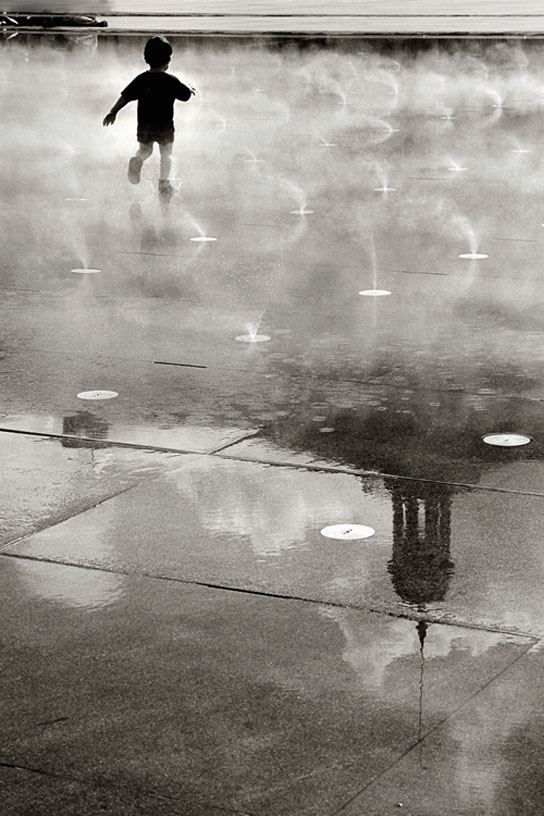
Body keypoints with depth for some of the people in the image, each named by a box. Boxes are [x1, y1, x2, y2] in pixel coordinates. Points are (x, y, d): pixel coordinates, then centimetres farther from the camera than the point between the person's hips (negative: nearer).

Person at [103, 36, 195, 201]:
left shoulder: (141, 79, -5)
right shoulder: (171, 81, -11)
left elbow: (125, 97, -3)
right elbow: (185, 95, 2)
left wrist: (113, 112, 7)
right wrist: (188, 88, 25)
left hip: (144, 126, 2)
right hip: (165, 126, -2)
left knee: (144, 149, 23)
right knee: (166, 153, 17)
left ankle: (137, 160, -10)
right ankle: (164, 182, 7)